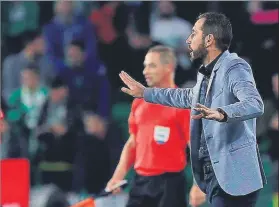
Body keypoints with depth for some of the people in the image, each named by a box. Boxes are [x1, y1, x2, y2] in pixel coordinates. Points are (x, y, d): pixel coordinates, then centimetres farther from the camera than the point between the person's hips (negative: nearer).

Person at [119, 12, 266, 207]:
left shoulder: (235, 68, -13)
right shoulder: (206, 73, 16)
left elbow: (255, 105, -30)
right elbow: (189, 97, 39)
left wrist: (221, 114, -48)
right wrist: (145, 93, 44)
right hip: (213, 174, 9)